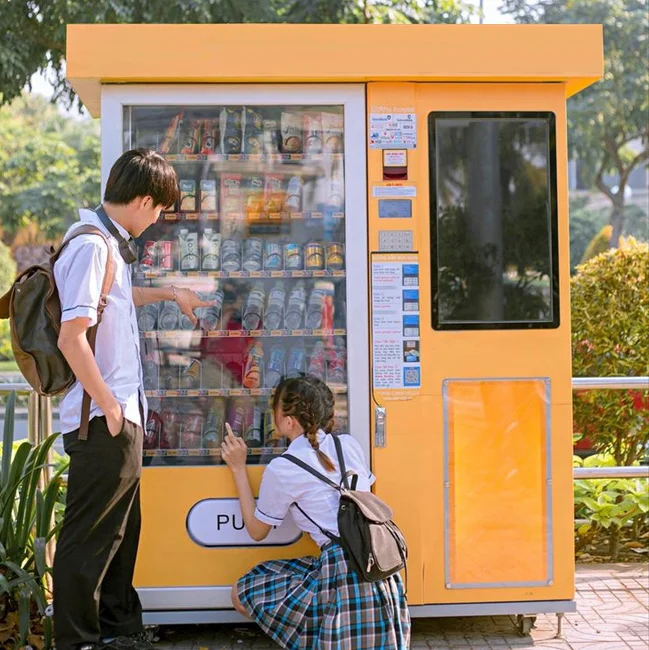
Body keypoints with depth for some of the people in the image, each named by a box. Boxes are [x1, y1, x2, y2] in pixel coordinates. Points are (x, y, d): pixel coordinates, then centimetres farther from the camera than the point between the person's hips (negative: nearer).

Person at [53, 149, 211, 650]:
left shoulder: (109, 243, 13)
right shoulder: (92, 246, -18)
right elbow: (71, 337, -25)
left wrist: (170, 293, 39)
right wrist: (110, 407, -19)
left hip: (122, 420, 10)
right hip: (102, 424, -10)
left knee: (120, 531, 20)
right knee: (89, 539, 1)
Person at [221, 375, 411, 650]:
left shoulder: (281, 470, -4)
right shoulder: (349, 445, 10)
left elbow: (257, 531, 11)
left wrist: (238, 468, 15)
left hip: (342, 570, -6)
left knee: (242, 594, 8)